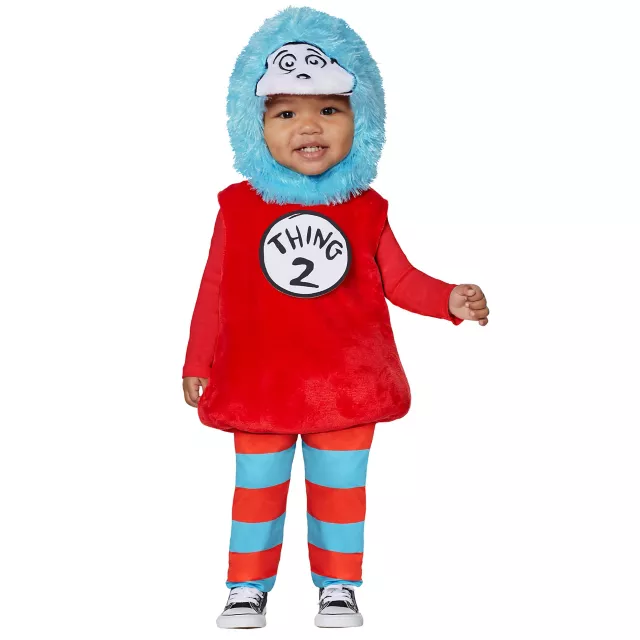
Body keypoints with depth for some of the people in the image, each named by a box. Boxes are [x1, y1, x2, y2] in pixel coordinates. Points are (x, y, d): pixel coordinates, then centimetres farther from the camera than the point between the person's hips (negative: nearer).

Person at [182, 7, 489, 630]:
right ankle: (247, 585, 27)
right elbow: (215, 290, 2)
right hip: (258, 382, 0)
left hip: (347, 380, 0)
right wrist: (197, 363, 5)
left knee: (340, 486, 12)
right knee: (257, 485, 11)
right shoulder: (238, 208, -5)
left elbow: (398, 279, 3)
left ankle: (338, 585, 29)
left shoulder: (365, 210, -4)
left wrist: (450, 299, -14)